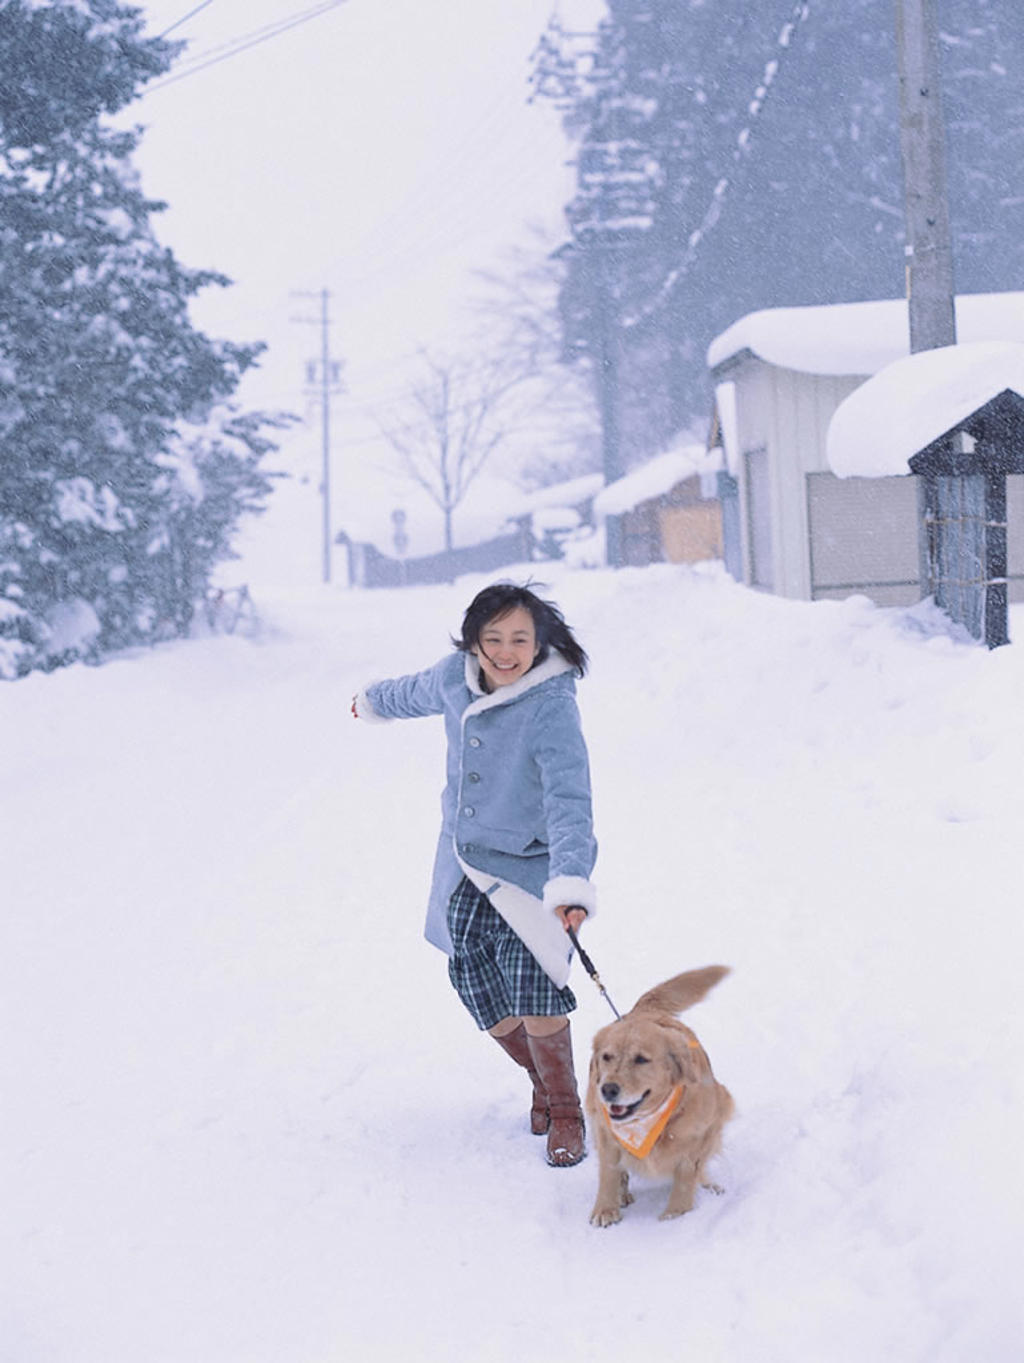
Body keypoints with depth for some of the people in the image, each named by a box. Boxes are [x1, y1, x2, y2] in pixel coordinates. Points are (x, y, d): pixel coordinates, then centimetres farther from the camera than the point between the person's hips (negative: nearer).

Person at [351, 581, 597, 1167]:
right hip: (466, 867, 6)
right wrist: (374, 701, 42)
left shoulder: (553, 709, -24)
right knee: (492, 1010, 5)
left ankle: (566, 1111, 3)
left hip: (530, 868, -5)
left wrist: (570, 885, -50)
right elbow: (419, 692, 20)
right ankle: (543, 1083, 33)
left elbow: (569, 804, -35)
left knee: (533, 992, -20)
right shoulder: (456, 676, -5)